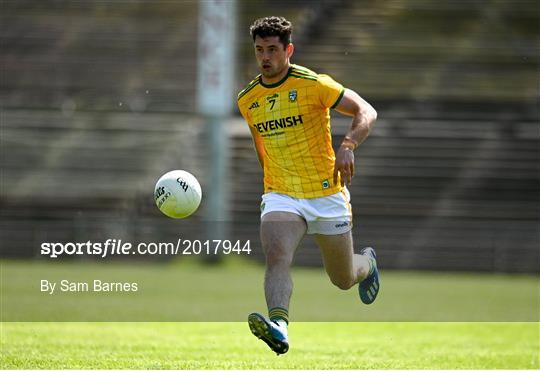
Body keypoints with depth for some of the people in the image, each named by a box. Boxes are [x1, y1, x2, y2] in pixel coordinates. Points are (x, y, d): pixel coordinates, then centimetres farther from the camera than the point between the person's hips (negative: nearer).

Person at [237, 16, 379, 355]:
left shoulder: (313, 85, -11)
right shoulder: (247, 99, 5)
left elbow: (366, 112, -10)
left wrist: (348, 146, -27)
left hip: (327, 194, -2)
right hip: (281, 196, 2)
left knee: (343, 279, 11)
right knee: (277, 256, -28)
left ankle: (367, 262, 48)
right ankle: (278, 325, -48)